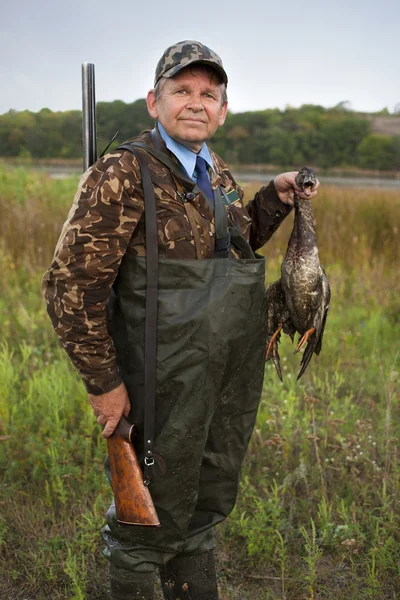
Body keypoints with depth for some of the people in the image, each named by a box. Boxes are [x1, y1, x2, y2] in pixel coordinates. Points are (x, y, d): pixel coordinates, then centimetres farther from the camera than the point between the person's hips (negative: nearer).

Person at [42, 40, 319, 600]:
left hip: (236, 379, 7)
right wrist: (103, 382, -15)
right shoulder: (123, 175, -15)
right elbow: (72, 284, -17)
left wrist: (274, 198, 7)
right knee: (155, 514, 11)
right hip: (172, 383, -7)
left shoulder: (219, 174, 8)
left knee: (209, 502, 22)